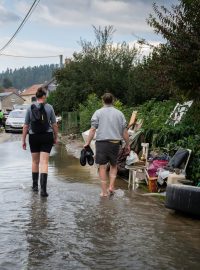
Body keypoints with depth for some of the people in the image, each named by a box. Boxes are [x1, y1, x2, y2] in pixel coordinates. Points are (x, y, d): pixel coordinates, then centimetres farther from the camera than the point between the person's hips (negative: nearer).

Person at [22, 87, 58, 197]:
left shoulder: (30, 108, -2)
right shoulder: (49, 107, -4)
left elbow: (26, 126, 0)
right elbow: (54, 124, -1)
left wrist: (23, 140, 7)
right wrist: (56, 137, 11)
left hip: (33, 137, 2)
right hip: (47, 136, -1)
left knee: (35, 161, 17)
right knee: (44, 162, -3)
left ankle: (35, 185, 27)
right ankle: (43, 188, -13)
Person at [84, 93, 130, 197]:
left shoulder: (98, 113, 0)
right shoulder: (119, 113, 6)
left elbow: (93, 129, -7)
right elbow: (125, 131, 5)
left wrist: (87, 142, -3)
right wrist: (127, 144, 13)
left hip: (102, 142, -2)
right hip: (115, 142, 2)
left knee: (102, 166, 3)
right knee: (113, 165, 19)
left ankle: (104, 191, 5)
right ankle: (111, 187, 8)